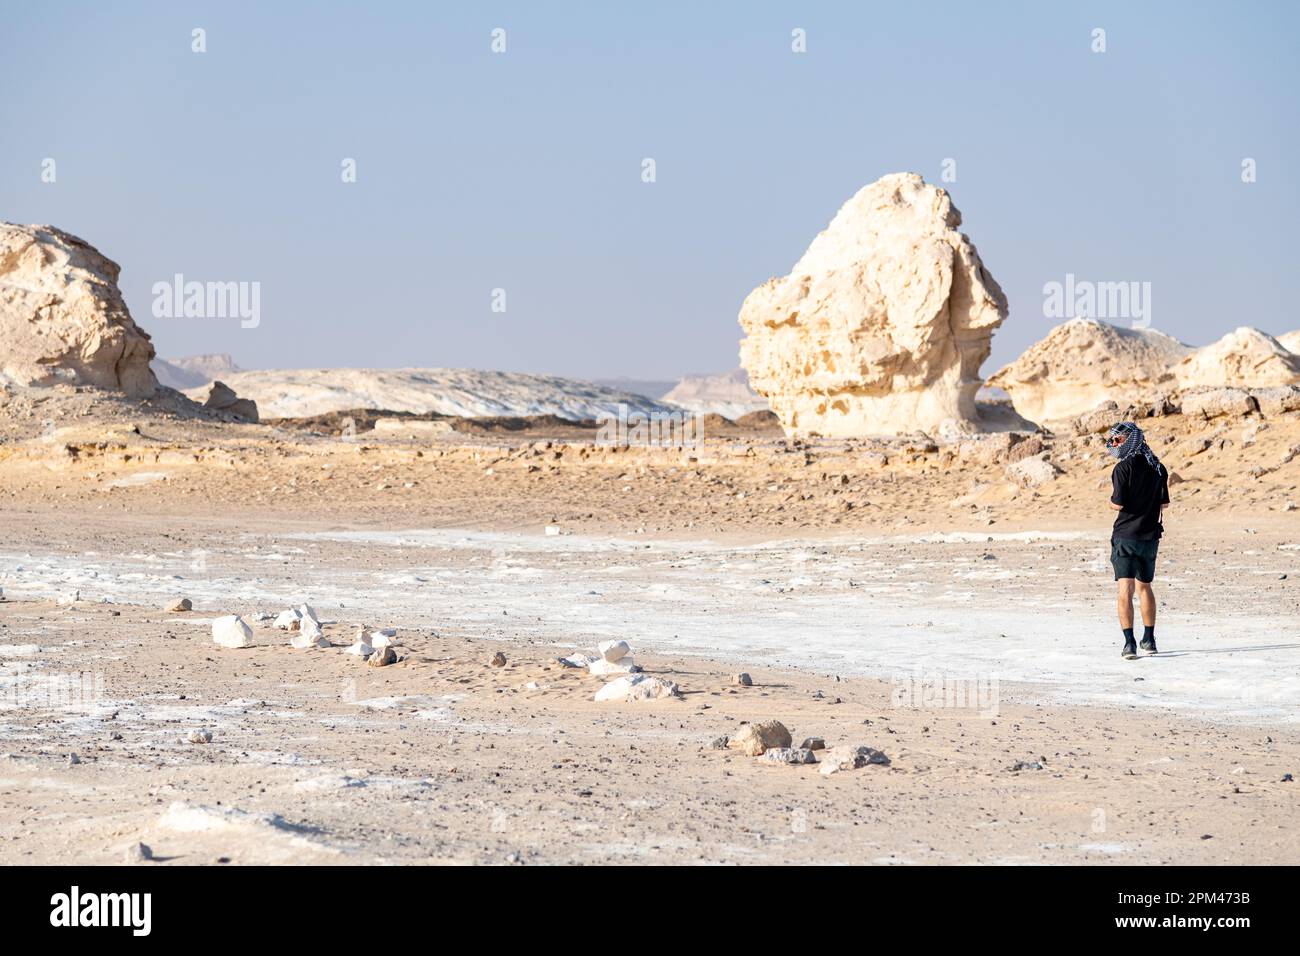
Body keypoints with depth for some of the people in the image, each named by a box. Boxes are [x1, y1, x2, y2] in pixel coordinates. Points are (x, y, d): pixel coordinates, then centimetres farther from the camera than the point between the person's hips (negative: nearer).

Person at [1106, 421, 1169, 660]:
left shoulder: (1123, 468, -12)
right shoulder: (1158, 467, 7)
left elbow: (1118, 504, -15)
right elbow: (1163, 502, 13)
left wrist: (1112, 498, 6)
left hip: (1126, 535, -6)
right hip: (1150, 535, 6)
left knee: (1125, 589, -8)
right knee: (1144, 586, 19)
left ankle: (1129, 643, -18)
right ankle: (1149, 640, 25)